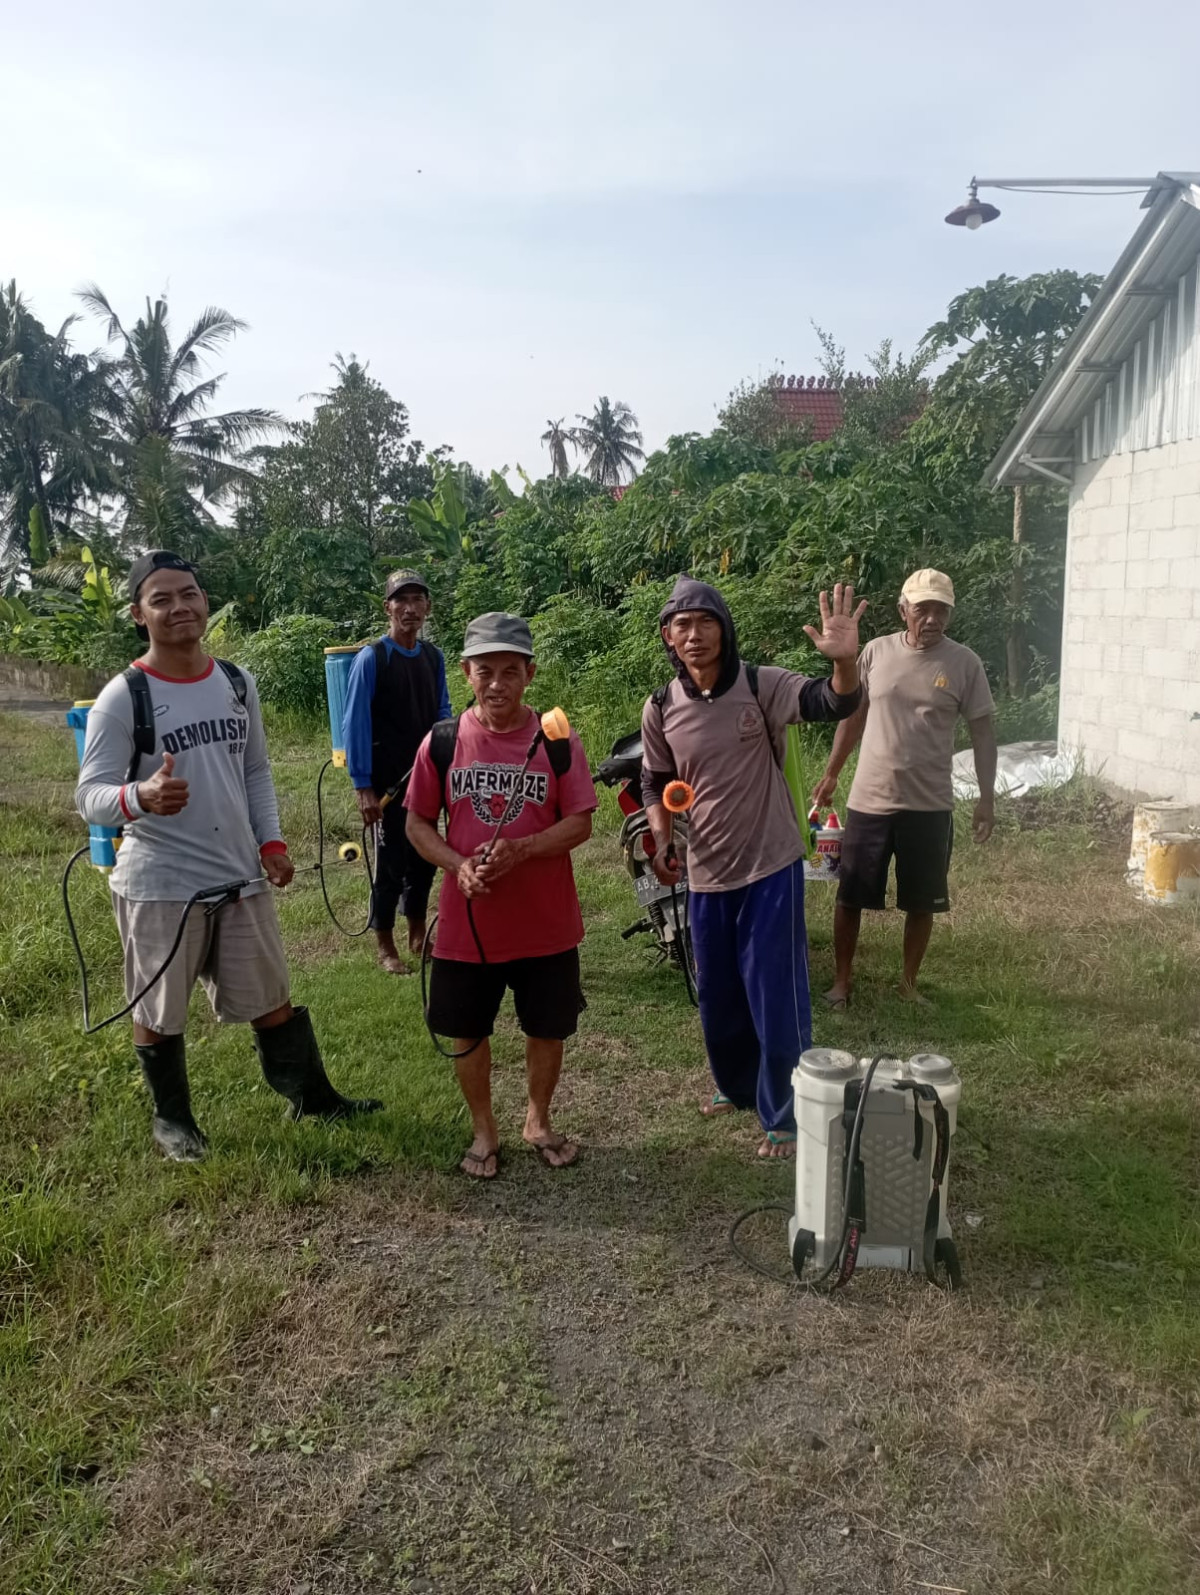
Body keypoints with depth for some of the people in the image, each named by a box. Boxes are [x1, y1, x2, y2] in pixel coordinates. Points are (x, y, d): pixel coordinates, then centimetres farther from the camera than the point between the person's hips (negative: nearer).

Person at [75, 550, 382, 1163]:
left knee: (271, 1001, 15)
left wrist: (270, 842, 2)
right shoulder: (123, 697, -12)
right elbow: (89, 796, -15)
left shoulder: (236, 683, 4)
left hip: (241, 876, 4)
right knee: (159, 1014, 12)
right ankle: (172, 1118, 34)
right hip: (158, 885, -4)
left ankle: (311, 1095, 32)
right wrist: (140, 797, -37)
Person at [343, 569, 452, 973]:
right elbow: (355, 725, -13)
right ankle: (385, 947, 15)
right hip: (387, 780, -5)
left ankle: (417, 937, 28)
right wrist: (362, 786, -16)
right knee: (391, 860, 1)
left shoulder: (433, 657, 5)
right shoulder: (371, 658, -11)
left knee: (424, 857, 12)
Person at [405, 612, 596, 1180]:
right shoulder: (443, 742, -5)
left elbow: (579, 823, -7)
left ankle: (538, 1120, 39)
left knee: (547, 1027, 13)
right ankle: (483, 1129, 35)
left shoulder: (558, 741, -7)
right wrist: (458, 865, -17)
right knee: (468, 1031, 12)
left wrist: (520, 848, -24)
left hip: (546, 923, 0)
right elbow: (418, 822, 2)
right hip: (466, 922, 1)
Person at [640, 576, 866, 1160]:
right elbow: (655, 783, 10)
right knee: (717, 996, 19)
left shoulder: (762, 686, -13)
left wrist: (844, 658, -48)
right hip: (706, 874, 5)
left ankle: (784, 1116, 20)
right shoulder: (661, 709, -3)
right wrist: (661, 839, -6)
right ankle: (738, 1085, 44)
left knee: (776, 997, 2)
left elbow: (836, 702, -27)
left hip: (770, 867, -4)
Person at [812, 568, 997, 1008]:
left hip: (930, 806, 0)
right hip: (869, 800, 1)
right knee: (850, 896, 7)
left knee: (922, 902, 10)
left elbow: (982, 731, 2)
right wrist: (830, 775, 10)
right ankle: (842, 979, 23)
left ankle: (909, 982, 29)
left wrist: (987, 798, -2)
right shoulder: (876, 652, -1)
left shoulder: (964, 663, -4)